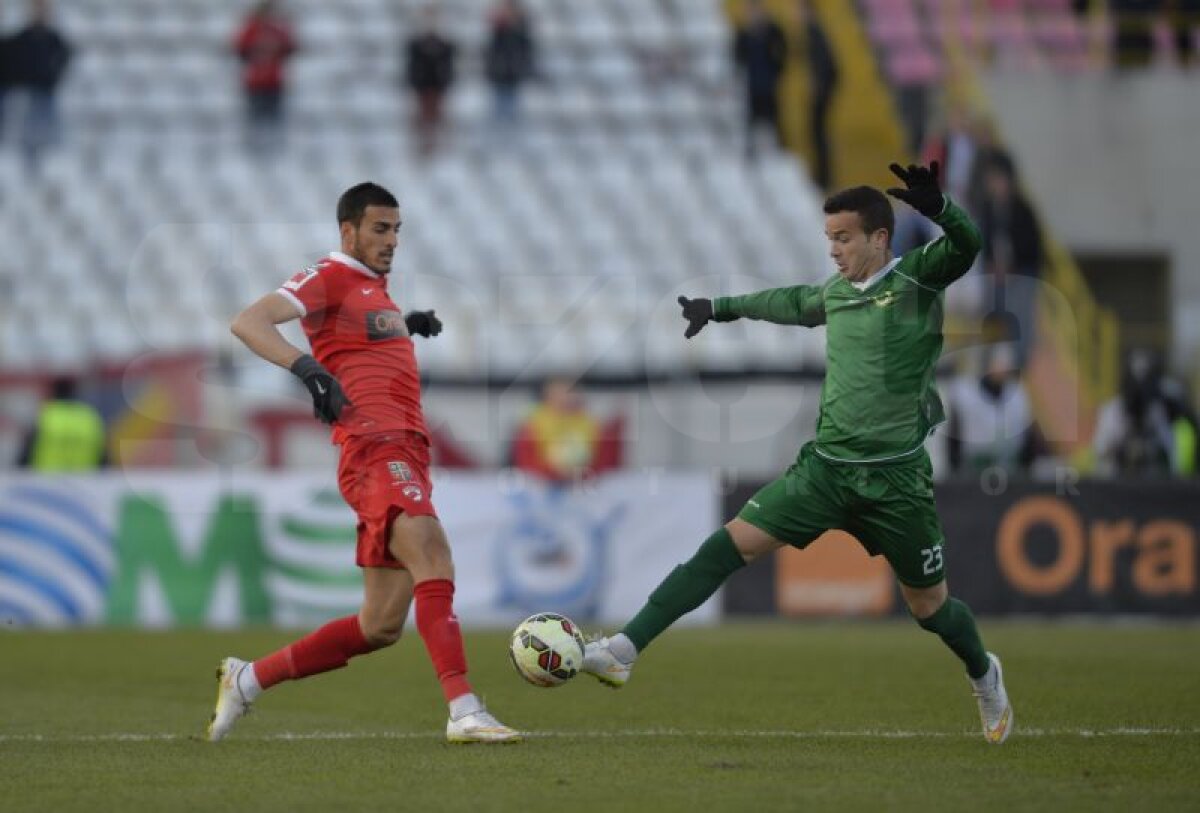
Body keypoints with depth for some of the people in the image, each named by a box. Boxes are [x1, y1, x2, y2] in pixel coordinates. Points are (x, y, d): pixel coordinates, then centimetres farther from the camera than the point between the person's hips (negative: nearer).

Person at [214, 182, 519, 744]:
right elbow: (247, 322, -16)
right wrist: (307, 367, -32)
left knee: (380, 626, 7)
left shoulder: (375, 285, 24)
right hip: (375, 449, -9)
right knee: (432, 552, -30)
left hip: (406, 455, 9)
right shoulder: (331, 277, -2)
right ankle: (464, 713, -41)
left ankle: (246, 680, 19)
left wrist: (408, 324, 28)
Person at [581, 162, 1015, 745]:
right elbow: (789, 303, 34)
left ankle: (984, 676, 39)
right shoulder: (834, 293, 12)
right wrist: (722, 308, 46)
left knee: (928, 606, 6)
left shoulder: (916, 279, -5)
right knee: (730, 544, -10)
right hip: (826, 466, 4)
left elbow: (965, 245, -24)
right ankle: (626, 649, -14)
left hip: (895, 478, -4)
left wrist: (936, 206, -44)